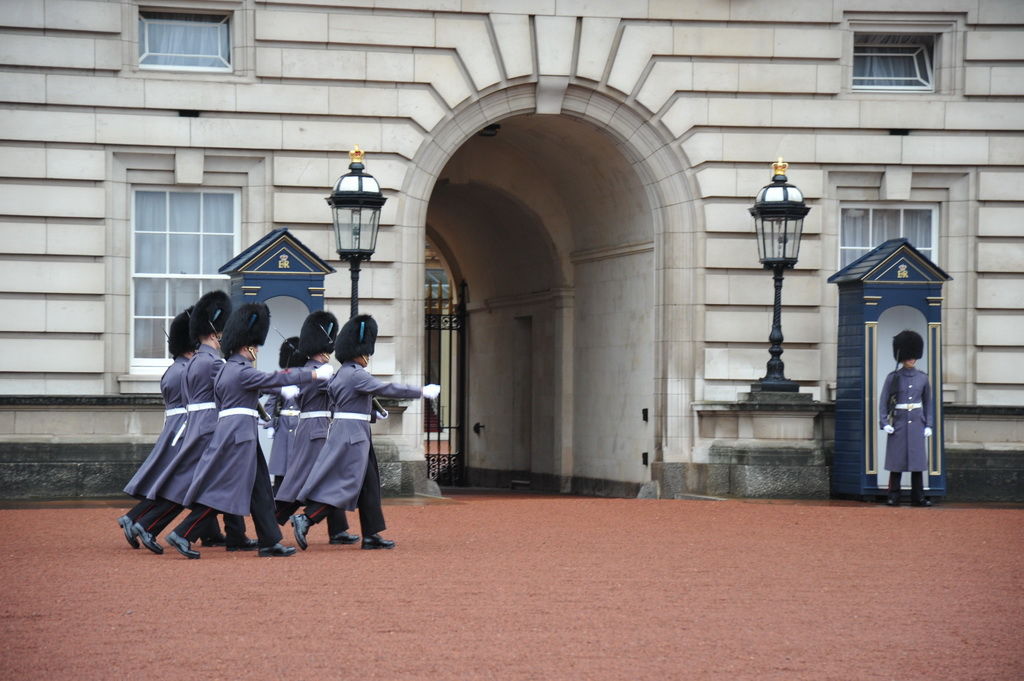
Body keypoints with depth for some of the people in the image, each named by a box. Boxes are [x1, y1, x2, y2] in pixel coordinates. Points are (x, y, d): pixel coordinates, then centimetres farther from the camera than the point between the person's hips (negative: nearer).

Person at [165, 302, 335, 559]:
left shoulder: (225, 370, 16)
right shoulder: (242, 371, -14)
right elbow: (277, 378, -14)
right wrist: (315, 374, -8)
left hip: (226, 431, 11)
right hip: (239, 434, -11)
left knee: (259, 490, 10)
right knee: (221, 490, -9)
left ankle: (270, 543, 11)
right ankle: (182, 535, -10)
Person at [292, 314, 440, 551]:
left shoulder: (342, 373, 13)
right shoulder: (356, 374, -17)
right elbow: (387, 389, -18)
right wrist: (422, 391, -12)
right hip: (352, 435, -11)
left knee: (369, 485, 11)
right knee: (344, 485, -10)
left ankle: (371, 535, 12)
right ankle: (305, 519, -14)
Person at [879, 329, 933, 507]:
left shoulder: (923, 378, 7)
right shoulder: (892, 378, 0)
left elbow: (928, 403, 12)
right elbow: (883, 401, 0)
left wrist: (928, 425, 5)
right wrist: (884, 423, -10)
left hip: (917, 423, 2)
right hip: (898, 422, -2)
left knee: (918, 461, 1)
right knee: (896, 461, -2)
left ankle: (918, 497, 6)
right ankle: (893, 497, 3)